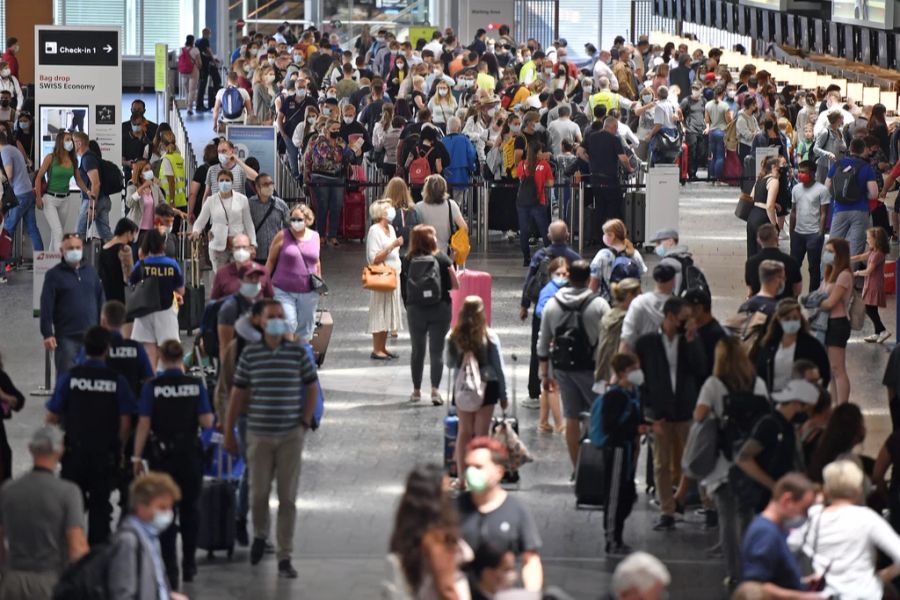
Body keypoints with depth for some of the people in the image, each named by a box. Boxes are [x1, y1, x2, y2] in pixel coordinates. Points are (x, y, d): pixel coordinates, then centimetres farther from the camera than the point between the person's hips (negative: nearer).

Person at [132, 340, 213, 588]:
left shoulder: (152, 387, -9)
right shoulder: (195, 385, -5)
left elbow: (144, 424, -11)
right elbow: (207, 421, -7)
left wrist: (137, 457, -5)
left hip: (161, 455, -2)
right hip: (190, 455, 2)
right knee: (189, 510, 18)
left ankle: (170, 568, -1)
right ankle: (189, 565, 25)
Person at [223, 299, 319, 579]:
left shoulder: (298, 352, 0)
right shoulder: (250, 353, 0)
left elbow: (312, 387, 9)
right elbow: (237, 393, 4)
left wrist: (306, 422, 1)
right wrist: (228, 432, 4)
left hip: (291, 436, 0)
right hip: (259, 434, 0)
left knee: (288, 498, 0)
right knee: (258, 493, 2)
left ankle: (285, 557, 5)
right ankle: (260, 534, 32)